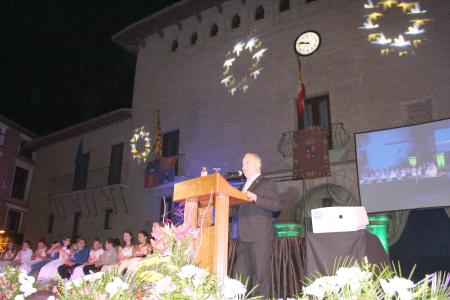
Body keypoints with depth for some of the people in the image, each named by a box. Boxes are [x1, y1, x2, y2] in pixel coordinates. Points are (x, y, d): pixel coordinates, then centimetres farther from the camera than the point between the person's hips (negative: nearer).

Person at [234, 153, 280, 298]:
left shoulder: (267, 184, 0)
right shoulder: (243, 187, 23)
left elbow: (276, 205, -12)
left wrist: (256, 198, -21)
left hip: (260, 236, -7)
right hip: (244, 236, 7)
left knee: (261, 273, -5)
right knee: (241, 273, 5)